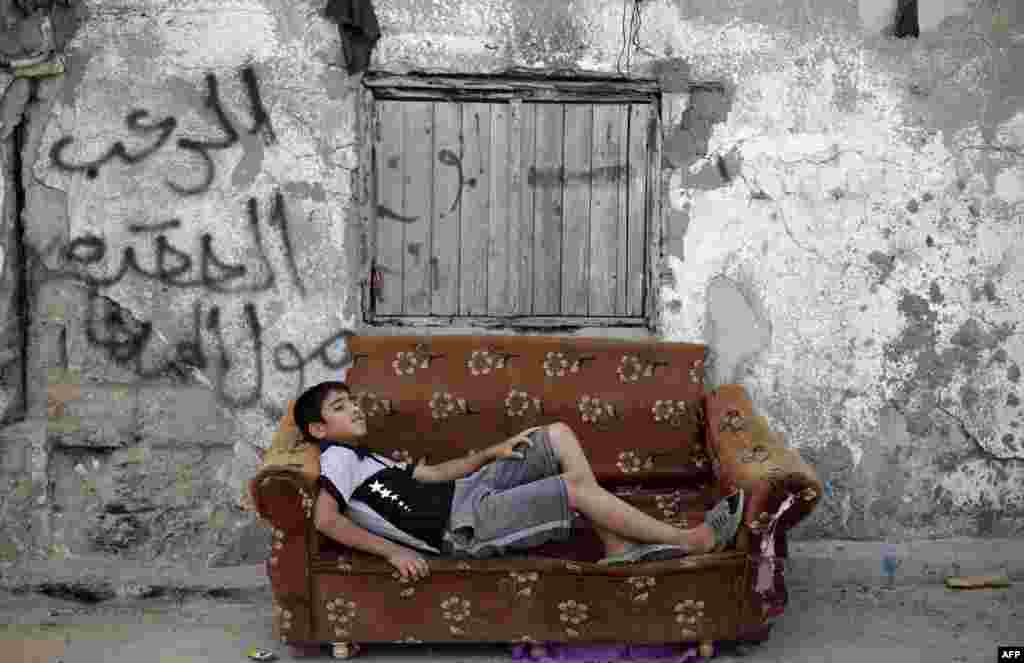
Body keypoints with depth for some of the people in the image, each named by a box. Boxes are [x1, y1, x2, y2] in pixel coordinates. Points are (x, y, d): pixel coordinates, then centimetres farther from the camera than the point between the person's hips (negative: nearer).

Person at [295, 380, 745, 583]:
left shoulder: (363, 458, 24)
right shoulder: (338, 457, -6)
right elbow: (326, 520, -23)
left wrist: (493, 452, 14)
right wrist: (393, 550, -28)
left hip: (470, 488, 10)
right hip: (467, 524, -10)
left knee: (558, 434, 3)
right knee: (577, 487, -19)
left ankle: (620, 549, -2)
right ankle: (692, 540, -7)